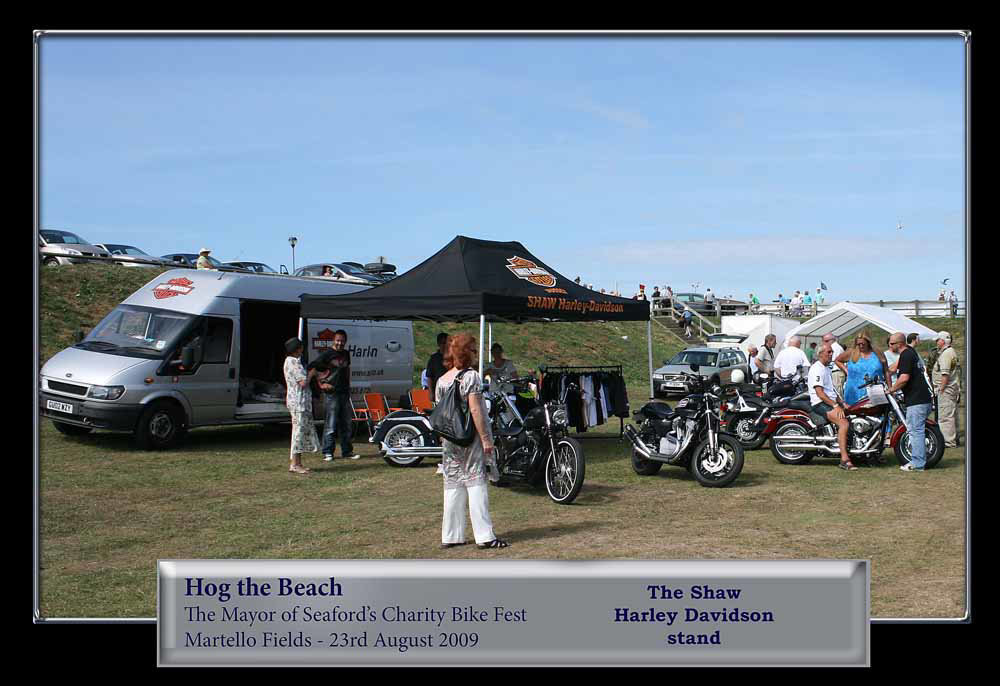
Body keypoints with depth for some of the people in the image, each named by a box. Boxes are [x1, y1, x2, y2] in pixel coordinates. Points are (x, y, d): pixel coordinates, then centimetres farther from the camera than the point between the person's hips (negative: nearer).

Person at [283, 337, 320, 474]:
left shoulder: (289, 361, 17)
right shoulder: (294, 362, -16)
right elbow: (303, 383, -21)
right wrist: (311, 374, -4)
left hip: (295, 400, 10)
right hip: (299, 401, -10)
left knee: (301, 431, 12)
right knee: (299, 430, -8)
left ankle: (296, 463, 15)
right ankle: (294, 464, -6)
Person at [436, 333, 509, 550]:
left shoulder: (442, 380, 9)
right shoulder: (471, 376, -11)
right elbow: (475, 410, -16)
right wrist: (486, 438, -14)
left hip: (450, 439, 7)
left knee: (453, 485, 10)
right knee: (476, 483, -4)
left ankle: (450, 536, 14)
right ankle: (484, 536, -3)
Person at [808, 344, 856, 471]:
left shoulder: (826, 368, 20)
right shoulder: (817, 369, -12)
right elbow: (819, 393, -20)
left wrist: (842, 403, 14)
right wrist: (835, 406, -23)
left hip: (831, 402, 10)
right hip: (820, 403, -10)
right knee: (843, 423, -29)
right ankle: (844, 459, -32)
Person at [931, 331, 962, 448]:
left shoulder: (946, 353, -15)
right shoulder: (953, 352, 19)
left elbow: (945, 374, -22)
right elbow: (958, 372, 21)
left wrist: (941, 388, -20)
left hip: (946, 389, -11)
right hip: (955, 388, 11)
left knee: (946, 416, -9)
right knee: (952, 415, 16)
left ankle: (948, 441, -10)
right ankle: (954, 439, 23)